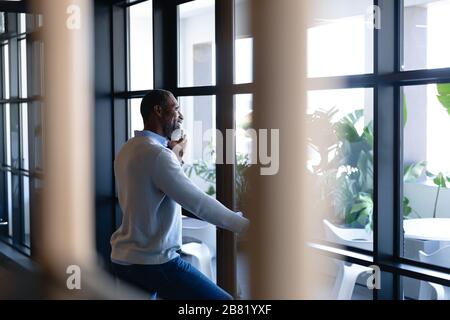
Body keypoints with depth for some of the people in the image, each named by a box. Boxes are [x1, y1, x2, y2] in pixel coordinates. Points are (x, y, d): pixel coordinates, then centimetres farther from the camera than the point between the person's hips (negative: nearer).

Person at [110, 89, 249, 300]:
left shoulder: (128, 149, 11)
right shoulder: (157, 153, -18)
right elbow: (199, 202, -22)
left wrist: (176, 157, 13)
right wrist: (247, 226, -18)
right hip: (154, 263, -10)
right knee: (223, 300, -7)